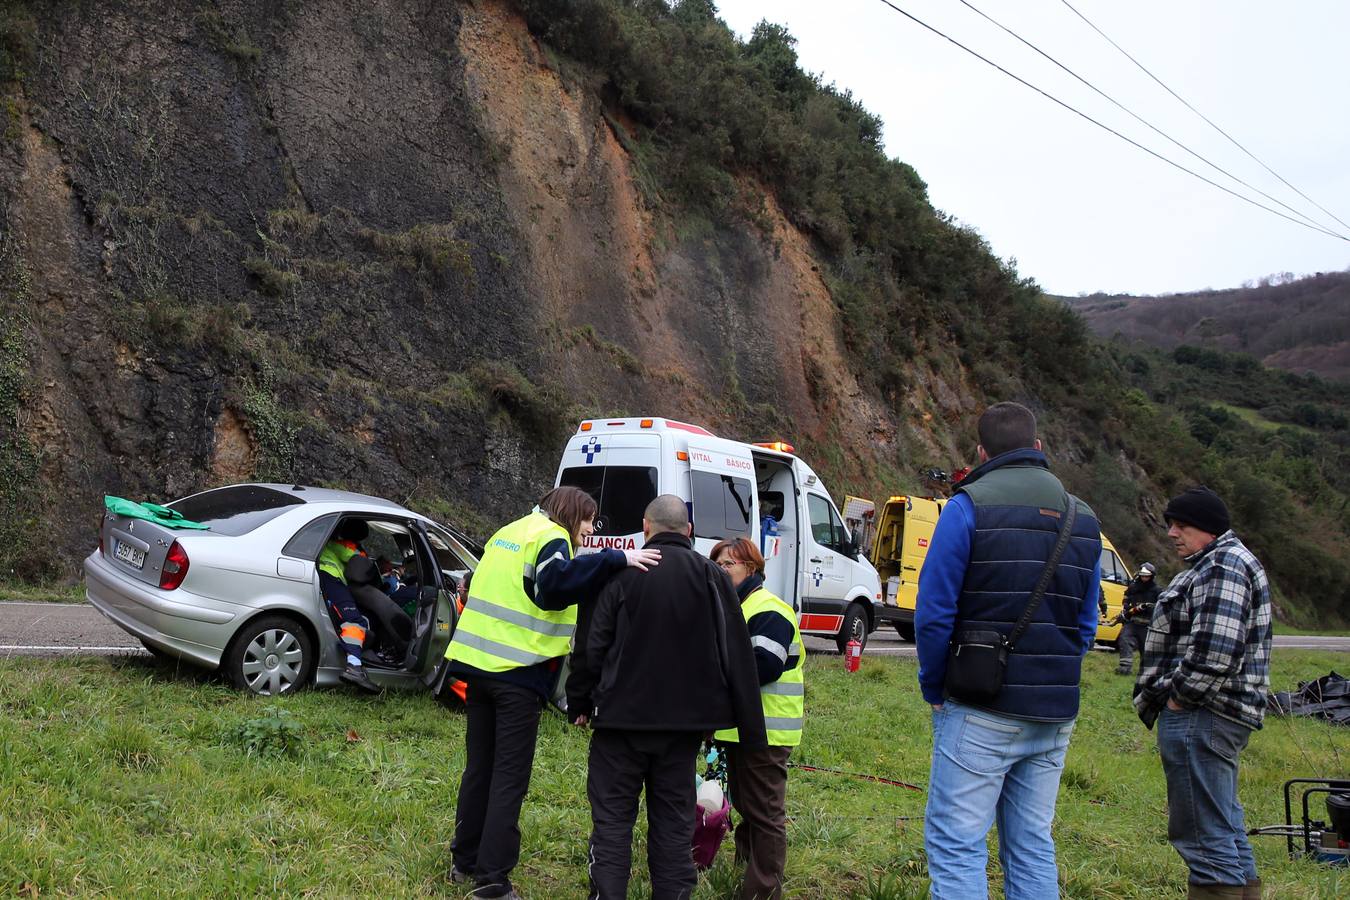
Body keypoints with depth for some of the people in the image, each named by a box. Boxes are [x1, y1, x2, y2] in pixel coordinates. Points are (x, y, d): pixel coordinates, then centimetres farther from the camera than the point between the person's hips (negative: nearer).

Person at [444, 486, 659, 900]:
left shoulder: (508, 533, 19)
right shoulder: (551, 538, -9)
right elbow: (555, 581, -29)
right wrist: (617, 559, -31)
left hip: (478, 662, 8)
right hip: (519, 671, -8)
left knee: (479, 767, 18)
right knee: (509, 777, -1)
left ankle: (465, 861, 27)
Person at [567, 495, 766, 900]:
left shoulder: (623, 572, -6)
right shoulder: (711, 577, 1)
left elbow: (592, 645, -5)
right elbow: (738, 658, 0)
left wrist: (579, 704, 7)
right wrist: (752, 729, 3)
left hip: (622, 715, -2)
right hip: (684, 721, 2)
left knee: (612, 819, 7)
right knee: (673, 821, 12)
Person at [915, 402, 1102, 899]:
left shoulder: (970, 505, -8)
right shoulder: (1082, 518, 12)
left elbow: (934, 612, -11)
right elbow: (1086, 625, 14)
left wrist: (934, 690, 1)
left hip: (983, 713, -6)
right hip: (1055, 718, 6)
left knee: (956, 846, -2)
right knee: (1033, 848, 14)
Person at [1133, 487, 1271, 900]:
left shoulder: (1224, 566, -14)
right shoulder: (1215, 564, 20)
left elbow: (1215, 648, -26)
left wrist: (1181, 696, -14)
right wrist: (1177, 700, 18)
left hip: (1199, 718, -11)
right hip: (1211, 717, 11)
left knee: (1205, 835, -8)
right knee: (1227, 829, 18)